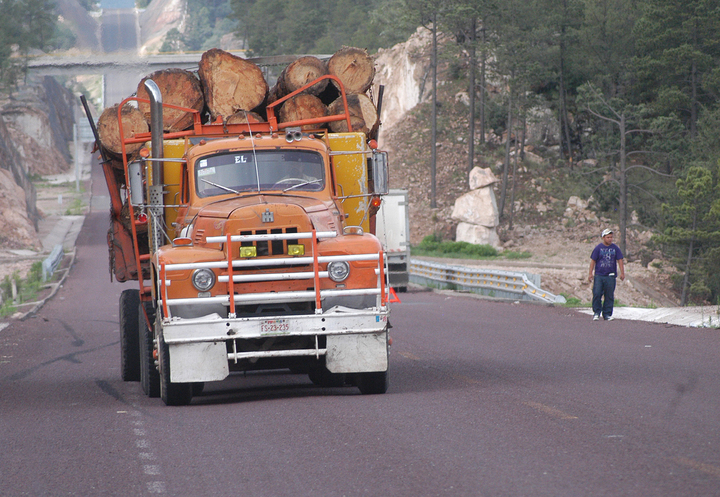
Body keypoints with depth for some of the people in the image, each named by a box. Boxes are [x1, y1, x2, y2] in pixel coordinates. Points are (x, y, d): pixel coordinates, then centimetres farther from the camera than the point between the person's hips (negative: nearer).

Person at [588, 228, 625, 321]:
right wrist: (590, 273, 1)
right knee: (597, 294, -9)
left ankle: (607, 314, 9)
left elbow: (620, 260, 12)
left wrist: (622, 273, 6)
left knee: (609, 296, 2)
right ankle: (596, 312, 1)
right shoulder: (598, 248, 4)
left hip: (610, 276, 2)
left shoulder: (615, 248, 8)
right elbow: (593, 261, 5)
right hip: (599, 275, -2)